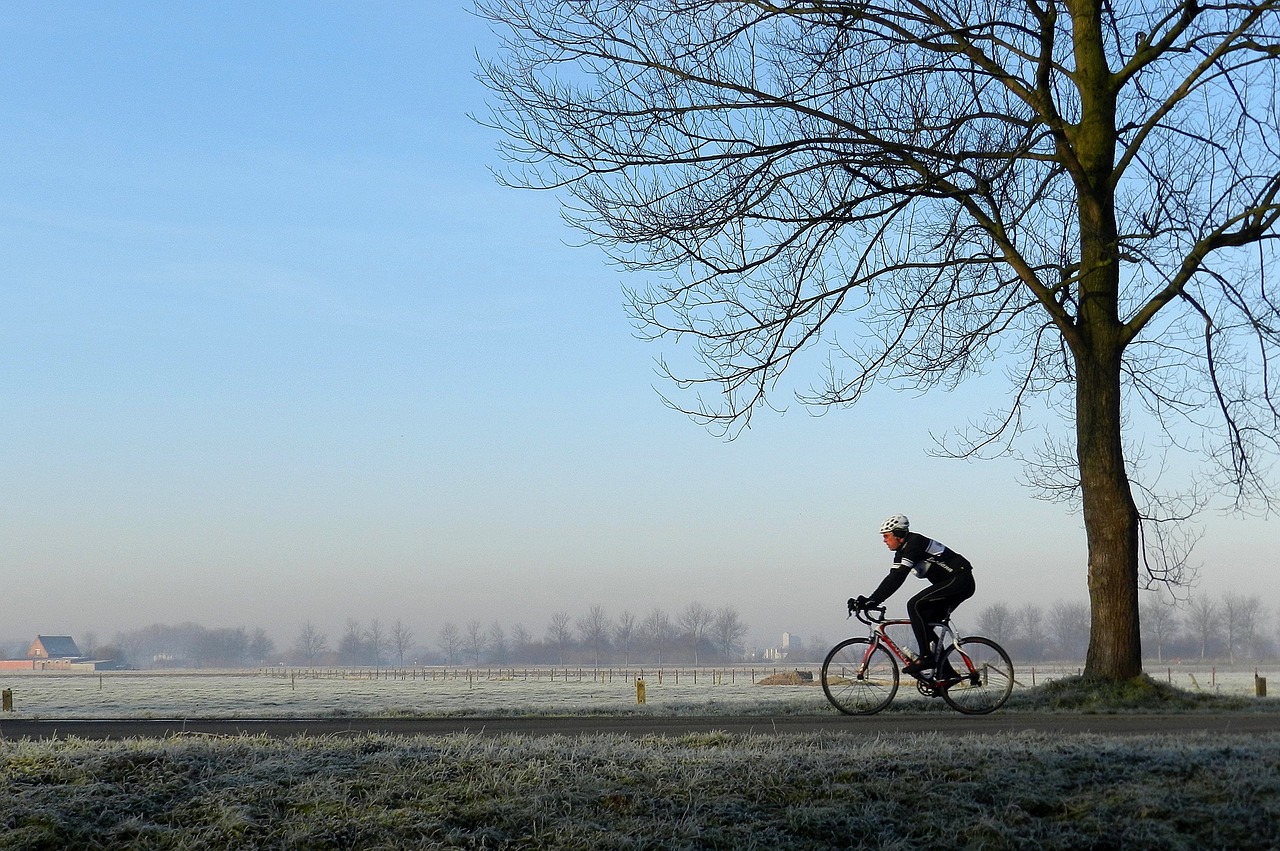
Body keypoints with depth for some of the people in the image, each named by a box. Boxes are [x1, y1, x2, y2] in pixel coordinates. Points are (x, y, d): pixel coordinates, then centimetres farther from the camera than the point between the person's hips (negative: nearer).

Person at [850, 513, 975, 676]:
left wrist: (873, 600, -30)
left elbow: (897, 578, -26)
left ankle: (926, 657, -19)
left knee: (914, 605, -21)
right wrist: (869, 601, -1)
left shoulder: (914, 544, -18)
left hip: (960, 580, -10)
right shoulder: (902, 552, 12)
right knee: (925, 624, 6)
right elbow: (892, 579, 9)